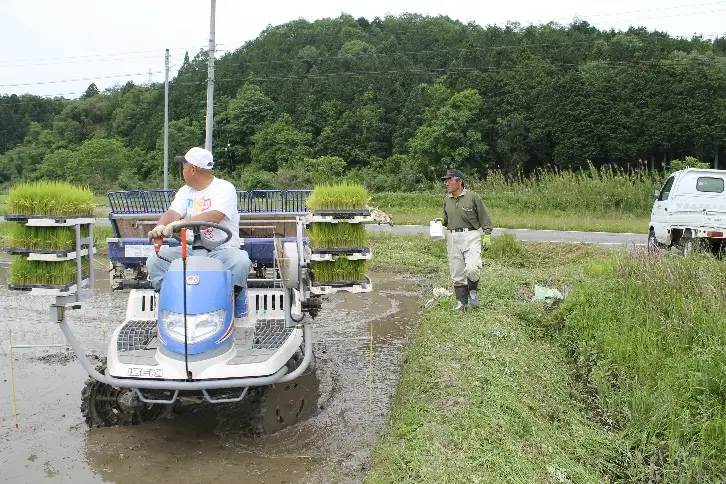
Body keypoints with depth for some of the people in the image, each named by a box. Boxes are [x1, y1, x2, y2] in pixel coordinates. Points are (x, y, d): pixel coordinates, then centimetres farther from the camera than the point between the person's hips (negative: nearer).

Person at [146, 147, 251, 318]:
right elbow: (172, 214, -1)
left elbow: (213, 217, -23)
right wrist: (160, 227, -26)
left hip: (222, 249, -5)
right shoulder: (185, 191, 16)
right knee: (154, 261, -11)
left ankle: (238, 310, -12)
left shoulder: (224, 188, -5)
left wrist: (181, 222, -36)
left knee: (241, 262, -36)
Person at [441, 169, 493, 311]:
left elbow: (484, 218, 1)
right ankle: (461, 302, 16)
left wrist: (486, 236, -4)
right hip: (453, 238, 5)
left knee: (472, 268, -20)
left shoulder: (472, 197, -3)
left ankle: (473, 291, 9)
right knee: (457, 273, 5)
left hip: (471, 236, -5)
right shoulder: (447, 200, 12)